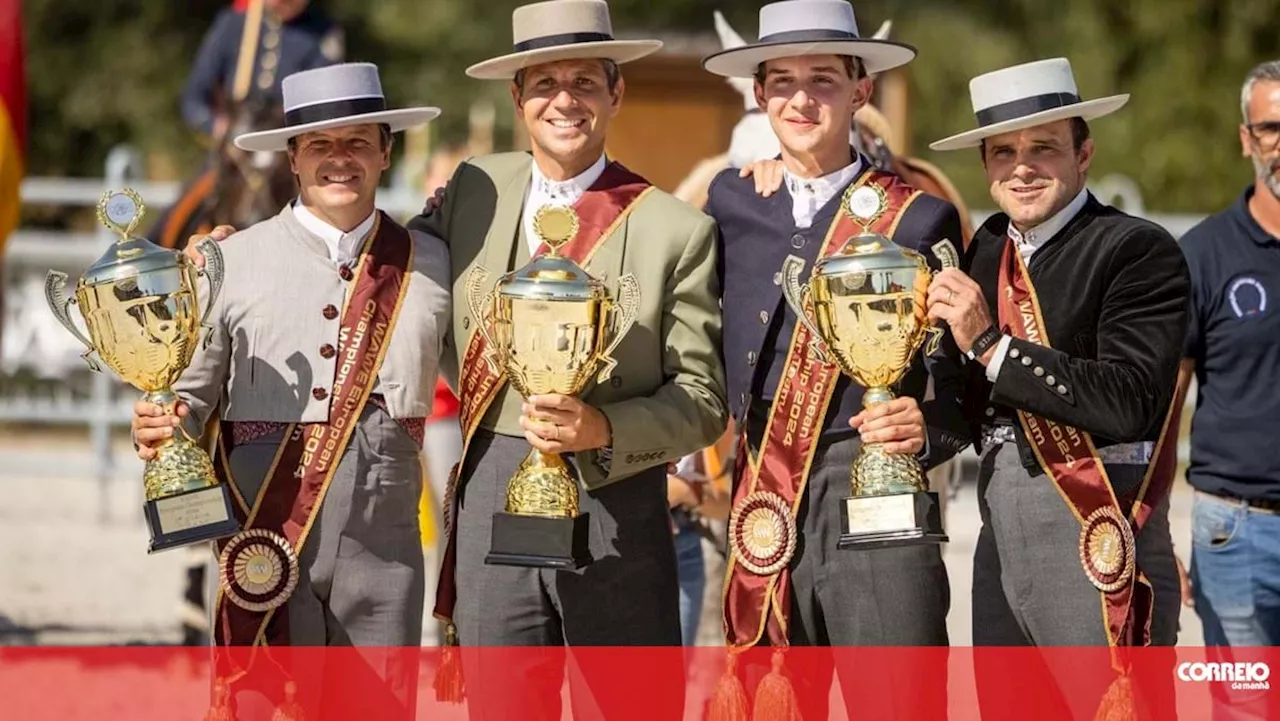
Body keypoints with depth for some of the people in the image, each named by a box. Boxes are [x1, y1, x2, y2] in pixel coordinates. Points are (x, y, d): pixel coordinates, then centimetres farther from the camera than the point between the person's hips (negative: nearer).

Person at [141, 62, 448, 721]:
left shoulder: (428, 262, 9)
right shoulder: (235, 262, 3)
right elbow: (194, 390, 3)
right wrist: (162, 426, -15)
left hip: (383, 539, 2)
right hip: (267, 538, -2)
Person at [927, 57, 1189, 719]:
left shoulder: (1140, 252, -9)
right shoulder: (987, 251, 12)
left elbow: (1129, 403, -20)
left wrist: (989, 344, -18)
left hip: (1098, 554, -7)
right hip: (1000, 544, 7)